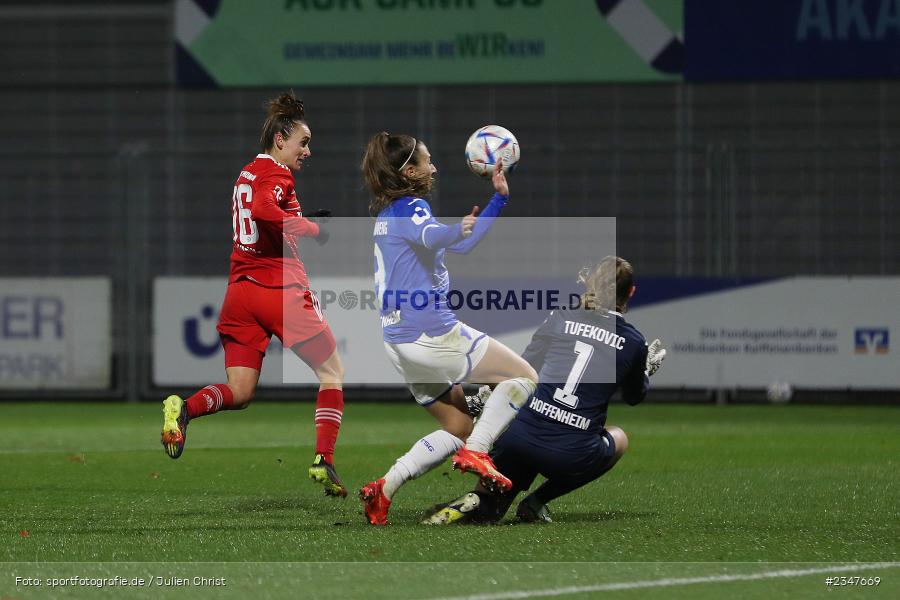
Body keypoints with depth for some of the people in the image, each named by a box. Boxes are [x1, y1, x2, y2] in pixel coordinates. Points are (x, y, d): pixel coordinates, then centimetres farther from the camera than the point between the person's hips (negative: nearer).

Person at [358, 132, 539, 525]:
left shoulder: (386, 214, 17)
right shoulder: (410, 208, -11)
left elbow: (459, 244, 27)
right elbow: (431, 236, -37)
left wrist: (498, 200, 25)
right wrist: (458, 230, -54)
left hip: (400, 342, 9)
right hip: (433, 334, -9)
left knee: (457, 429, 17)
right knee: (524, 376, 2)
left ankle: (383, 489, 2)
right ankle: (476, 452, -14)